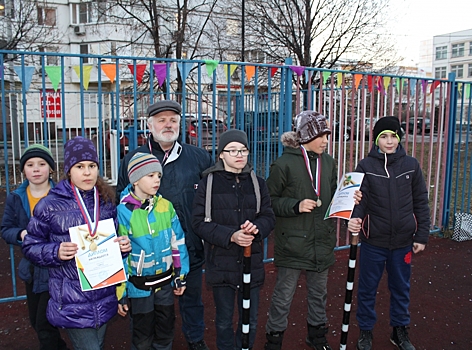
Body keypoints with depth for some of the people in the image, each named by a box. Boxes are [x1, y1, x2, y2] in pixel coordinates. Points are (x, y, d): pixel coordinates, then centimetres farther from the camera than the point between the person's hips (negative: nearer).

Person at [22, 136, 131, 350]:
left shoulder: (108, 200, 3)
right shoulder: (50, 205, -9)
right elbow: (30, 246, -2)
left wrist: (123, 244, -7)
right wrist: (56, 252, -20)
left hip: (105, 297, 5)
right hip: (72, 301, -4)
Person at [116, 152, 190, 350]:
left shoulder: (165, 206, -5)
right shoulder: (124, 211, -16)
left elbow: (177, 243, 3)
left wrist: (181, 276, 5)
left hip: (166, 281, 3)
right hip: (140, 285, -3)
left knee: (166, 332, 20)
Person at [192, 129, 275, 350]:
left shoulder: (257, 183, 5)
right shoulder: (208, 183, -5)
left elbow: (269, 216, 3)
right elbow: (200, 222, -10)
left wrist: (256, 228, -19)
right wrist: (230, 236, -23)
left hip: (251, 261, 3)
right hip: (221, 263, -2)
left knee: (250, 320, 15)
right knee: (224, 321, 13)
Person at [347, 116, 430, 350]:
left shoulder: (411, 165, 0)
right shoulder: (366, 166, -5)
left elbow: (421, 202, 4)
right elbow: (360, 199, -13)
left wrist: (422, 236, 2)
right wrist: (354, 219, -33)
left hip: (403, 241, 2)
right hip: (374, 241, -2)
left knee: (401, 288, 18)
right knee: (367, 288, 10)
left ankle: (400, 330, 38)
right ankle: (365, 331, 30)